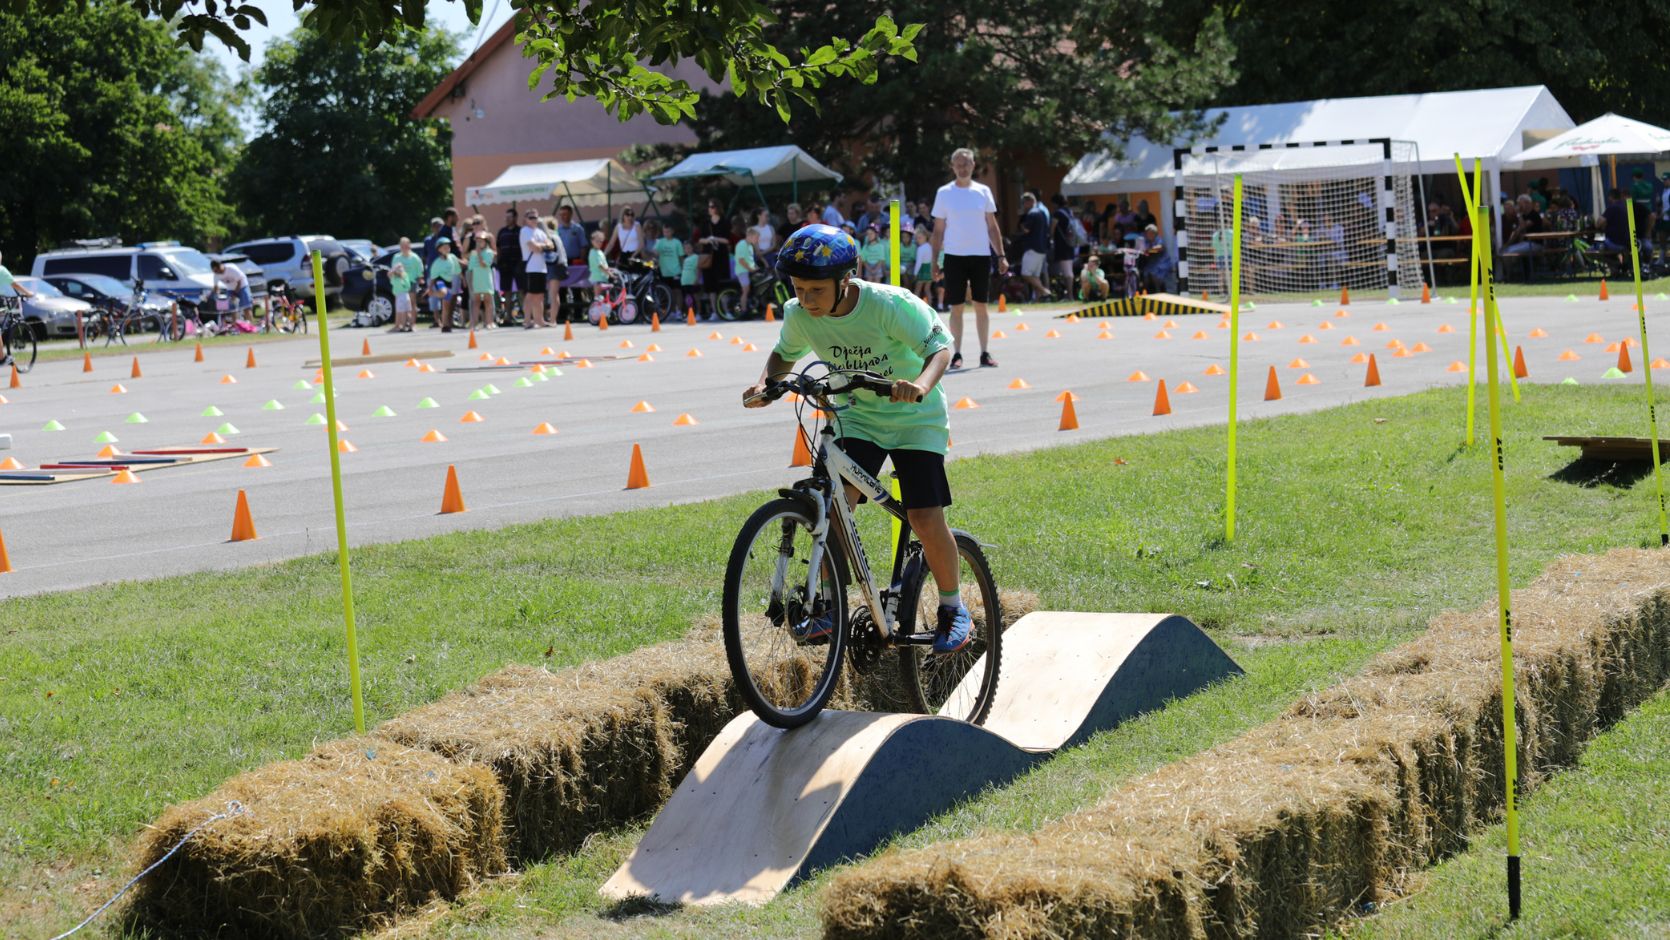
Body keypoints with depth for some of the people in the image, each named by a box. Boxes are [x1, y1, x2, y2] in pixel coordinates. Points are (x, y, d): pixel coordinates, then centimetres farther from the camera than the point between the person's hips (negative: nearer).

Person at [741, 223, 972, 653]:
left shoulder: (890, 305, -27)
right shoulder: (799, 315, -13)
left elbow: (939, 345, -25)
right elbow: (785, 354, 6)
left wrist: (922, 384, -46)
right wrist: (765, 383, -15)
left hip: (915, 418, -4)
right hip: (858, 416, 4)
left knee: (925, 518, -13)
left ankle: (953, 608, 9)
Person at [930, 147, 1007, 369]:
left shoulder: (983, 192, 5)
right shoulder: (944, 193, 1)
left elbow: (992, 226, 9)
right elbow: (938, 230, 4)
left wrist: (1001, 256, 2)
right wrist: (935, 261, -1)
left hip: (981, 255, 1)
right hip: (954, 256, -1)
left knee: (981, 305, 4)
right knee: (956, 307, -1)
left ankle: (984, 353, 10)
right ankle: (957, 354, 4)